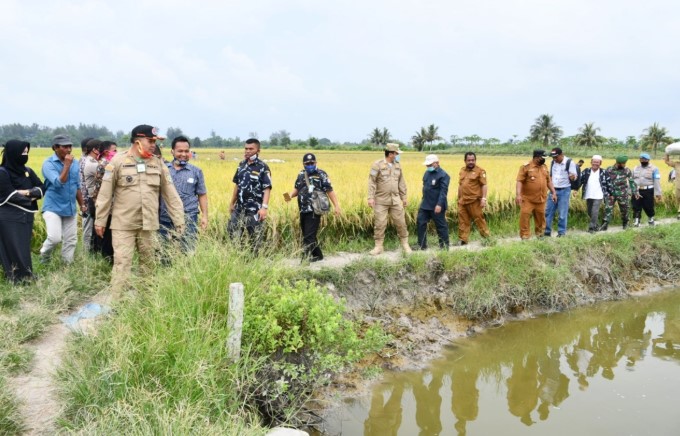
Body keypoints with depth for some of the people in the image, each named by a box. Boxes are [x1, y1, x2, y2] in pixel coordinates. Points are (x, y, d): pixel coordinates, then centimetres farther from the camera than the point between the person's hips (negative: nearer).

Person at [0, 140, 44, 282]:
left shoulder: (27, 171, 9)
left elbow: (41, 188, 5)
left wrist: (26, 192, -12)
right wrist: (31, 196, -6)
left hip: (26, 216, 6)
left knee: (24, 248, 11)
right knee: (14, 249, -2)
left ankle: (25, 275, 18)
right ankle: (16, 278, 4)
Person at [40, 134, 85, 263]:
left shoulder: (75, 163, 6)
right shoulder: (48, 163, -11)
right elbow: (58, 182, -24)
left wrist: (82, 205, 17)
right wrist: (67, 165, -23)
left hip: (70, 208, 5)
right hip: (53, 208, -5)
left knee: (71, 240, 7)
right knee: (55, 238, -15)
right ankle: (44, 256, 15)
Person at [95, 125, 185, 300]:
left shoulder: (158, 164, 5)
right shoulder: (118, 162, -6)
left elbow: (170, 194, 7)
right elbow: (105, 194, -2)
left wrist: (179, 221, 4)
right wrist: (100, 220, -1)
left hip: (149, 225, 4)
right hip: (124, 224, -4)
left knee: (148, 263, 13)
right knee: (122, 263, -7)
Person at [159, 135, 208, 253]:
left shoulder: (196, 171, 5)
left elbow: (202, 195, 8)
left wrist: (204, 216, 2)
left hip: (188, 220, -1)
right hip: (165, 219, 1)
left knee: (187, 251, 3)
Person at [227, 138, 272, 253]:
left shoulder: (263, 167, -9)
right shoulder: (241, 165, 10)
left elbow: (267, 189, -14)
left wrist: (264, 207, -24)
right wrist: (232, 203, 19)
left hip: (254, 210, -6)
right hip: (239, 209, 6)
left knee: (255, 240, 1)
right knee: (233, 235, 10)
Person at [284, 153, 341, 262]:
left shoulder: (321, 174, -3)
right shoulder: (301, 175, 14)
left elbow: (330, 191, -5)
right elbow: (296, 189, 20)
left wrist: (336, 206, -10)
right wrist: (290, 195, -2)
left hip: (314, 211, -7)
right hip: (303, 211, 7)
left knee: (309, 236, -11)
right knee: (306, 235, 14)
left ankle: (306, 257, -6)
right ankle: (317, 255, 28)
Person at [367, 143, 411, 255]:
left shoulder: (397, 166, 9)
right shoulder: (377, 165, -8)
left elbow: (401, 183, 15)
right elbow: (372, 182, -9)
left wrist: (404, 197, 14)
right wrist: (371, 197, -16)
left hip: (395, 200, 4)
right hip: (381, 200, -4)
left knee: (401, 222, 5)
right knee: (380, 224, -1)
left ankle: (405, 244, 20)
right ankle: (378, 246, 11)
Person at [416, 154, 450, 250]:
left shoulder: (443, 175, -14)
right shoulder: (427, 173, 11)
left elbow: (443, 191, -19)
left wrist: (439, 204, -26)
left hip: (436, 206, -8)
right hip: (425, 205, 8)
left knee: (441, 226, 3)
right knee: (420, 223, 7)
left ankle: (445, 247, 14)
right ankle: (421, 246, 16)